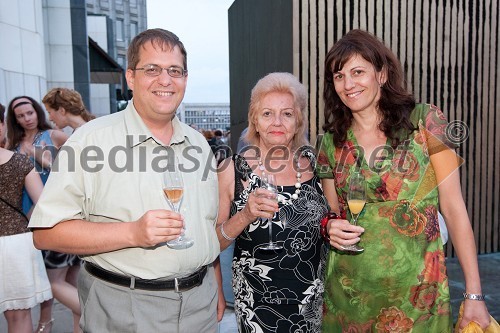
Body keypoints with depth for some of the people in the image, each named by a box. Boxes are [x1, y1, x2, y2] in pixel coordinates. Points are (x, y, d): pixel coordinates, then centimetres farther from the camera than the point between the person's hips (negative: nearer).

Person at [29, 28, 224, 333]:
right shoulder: (91, 140, -11)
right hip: (124, 308, -4)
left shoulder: (199, 144, 6)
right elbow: (46, 233, -15)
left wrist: (217, 288, 13)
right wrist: (133, 232, -24)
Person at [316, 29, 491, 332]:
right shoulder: (332, 140, 1)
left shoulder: (425, 122, -7)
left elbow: (454, 208, -6)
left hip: (416, 292, -2)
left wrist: (474, 293, -7)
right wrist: (330, 227, -12)